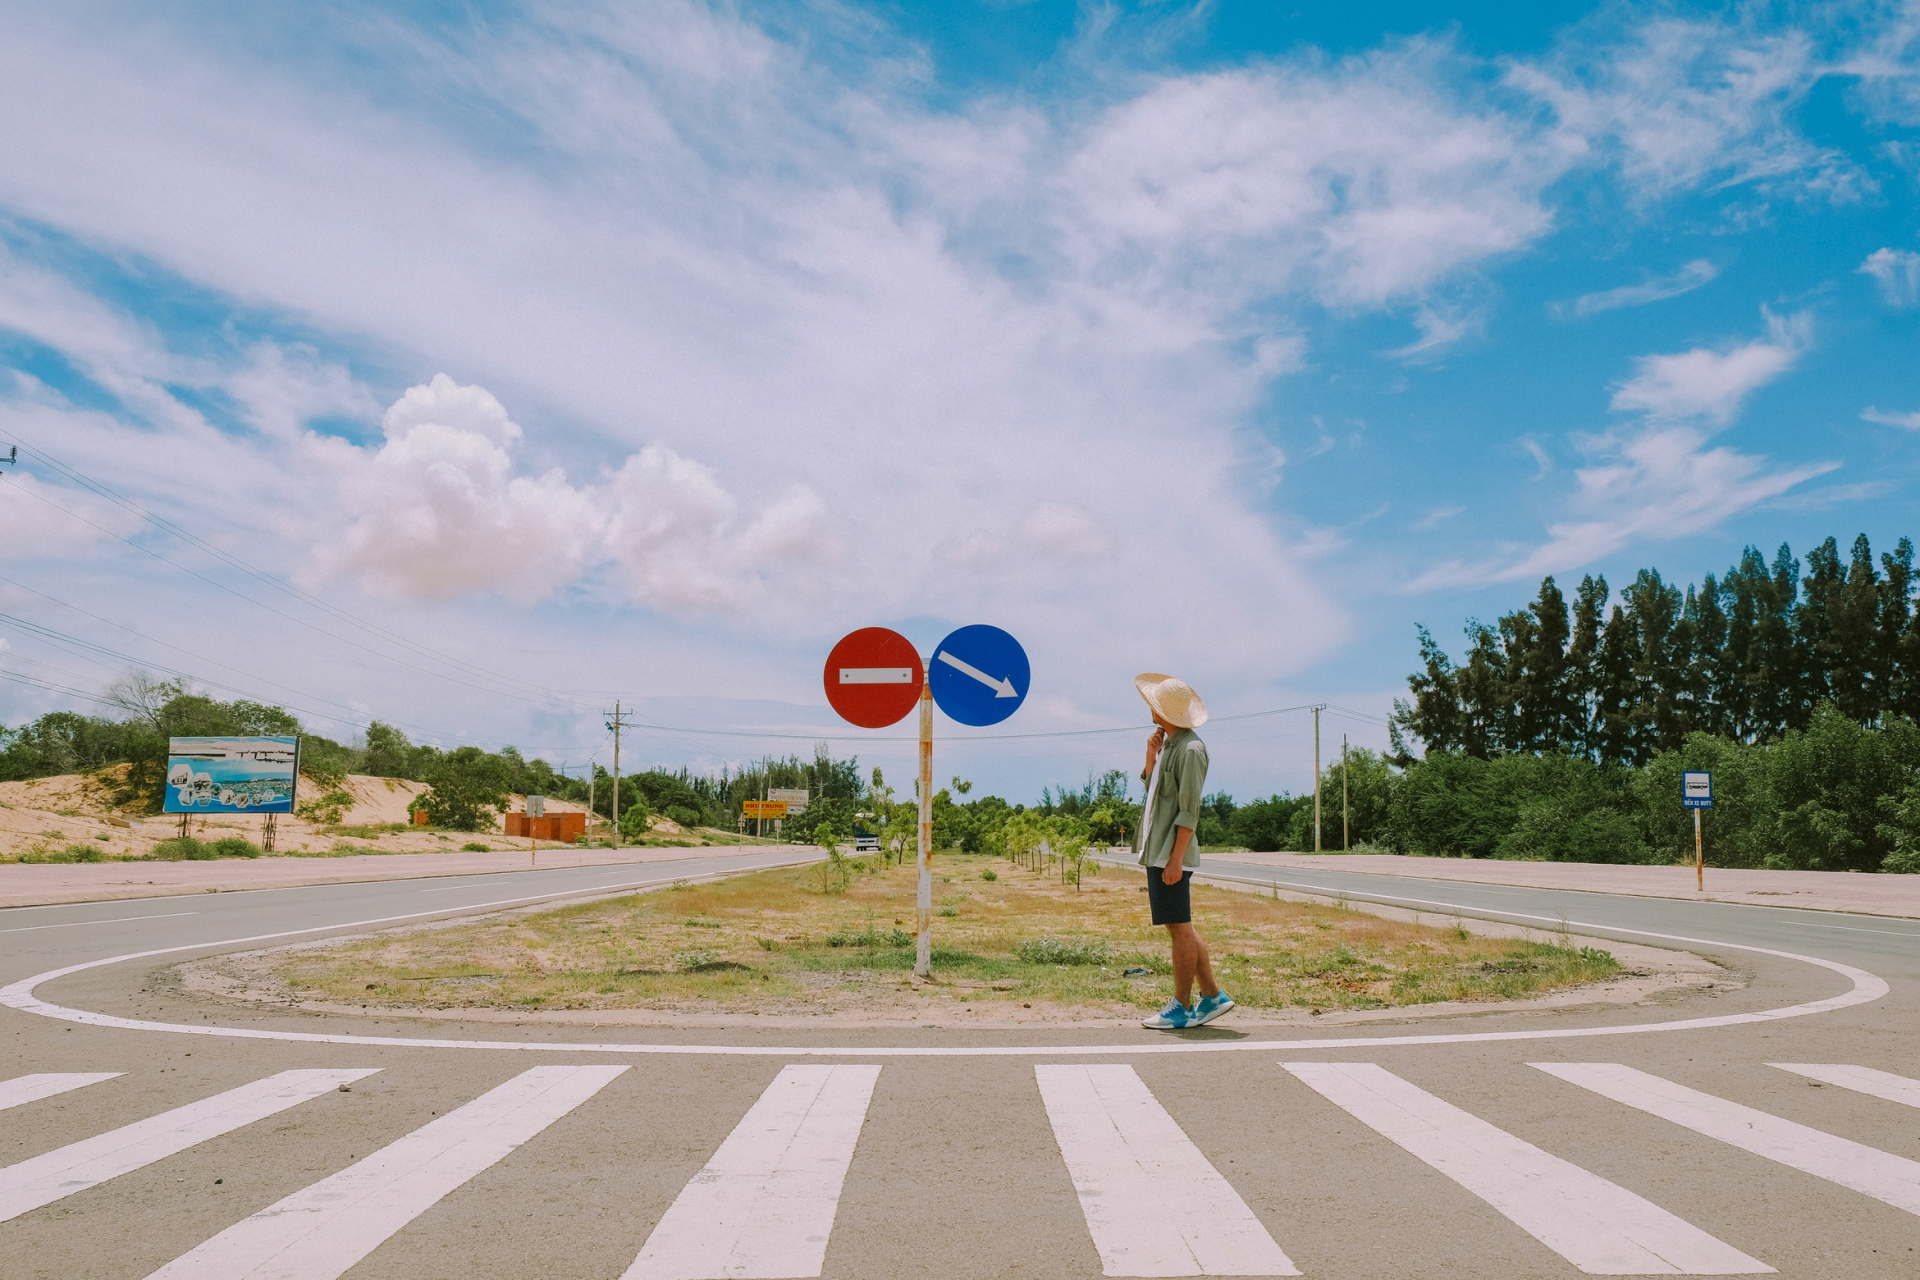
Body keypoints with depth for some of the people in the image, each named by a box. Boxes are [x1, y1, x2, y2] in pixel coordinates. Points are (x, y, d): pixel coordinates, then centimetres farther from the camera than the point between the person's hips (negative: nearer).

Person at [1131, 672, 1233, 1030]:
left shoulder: (1190, 749, -14)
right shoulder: (1167, 743, 15)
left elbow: (1189, 811, -18)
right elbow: (1151, 787, 23)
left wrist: (1175, 859, -20)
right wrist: (1151, 758, 4)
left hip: (1172, 853, -10)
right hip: (1156, 850, 10)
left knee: (1180, 929, -2)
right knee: (1179, 929, 13)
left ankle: (1182, 1008, 5)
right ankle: (1213, 996, 19)